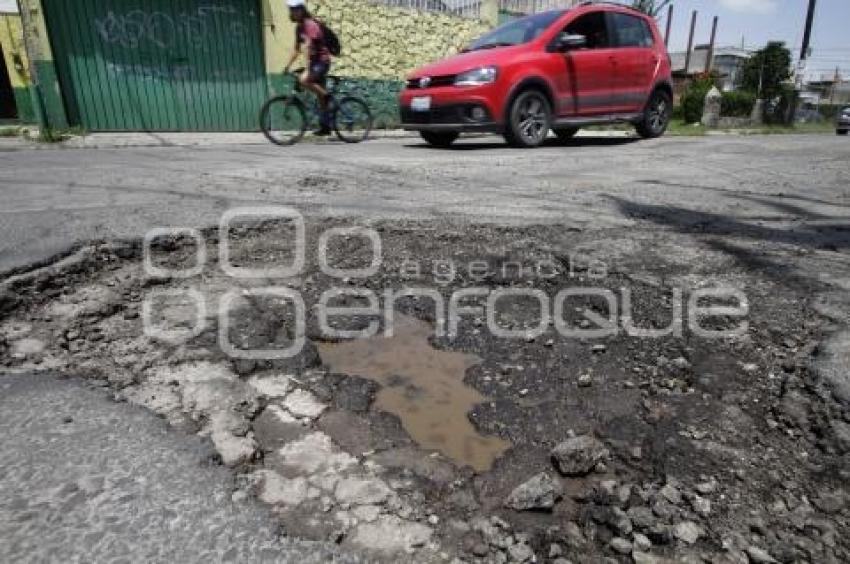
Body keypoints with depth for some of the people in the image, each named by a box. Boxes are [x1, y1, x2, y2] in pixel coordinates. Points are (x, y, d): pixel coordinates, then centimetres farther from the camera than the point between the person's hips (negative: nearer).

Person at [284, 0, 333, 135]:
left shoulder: (310, 24, -15)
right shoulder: (299, 27, 12)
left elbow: (310, 48, -23)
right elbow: (297, 49, 16)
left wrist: (307, 70, -28)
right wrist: (288, 66, 11)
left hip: (322, 61, -9)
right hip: (315, 62, 9)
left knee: (303, 80, -30)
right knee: (320, 96, 10)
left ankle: (325, 94, -10)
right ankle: (325, 127, 15)